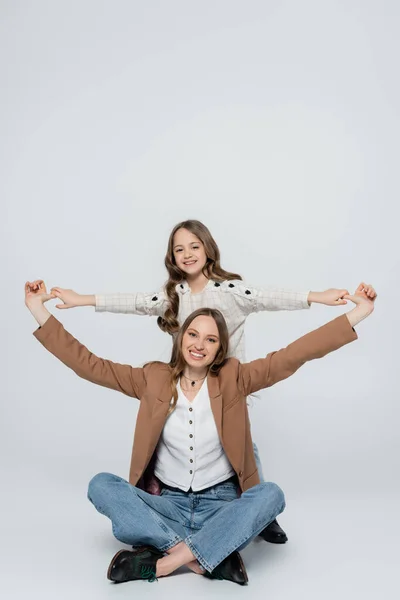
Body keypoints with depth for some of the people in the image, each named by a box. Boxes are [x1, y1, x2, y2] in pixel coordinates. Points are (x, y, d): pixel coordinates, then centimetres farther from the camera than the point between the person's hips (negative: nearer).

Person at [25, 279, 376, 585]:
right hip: (168, 503, 1)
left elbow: (292, 356, -10)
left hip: (220, 503, 0)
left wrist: (356, 314, -17)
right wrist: (40, 313, -6)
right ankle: (209, 554, -27)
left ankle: (163, 562, -27)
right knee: (101, 485, -22)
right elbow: (89, 364, -1)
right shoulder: (154, 379, -1)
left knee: (271, 494, -29)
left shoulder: (234, 379, -3)